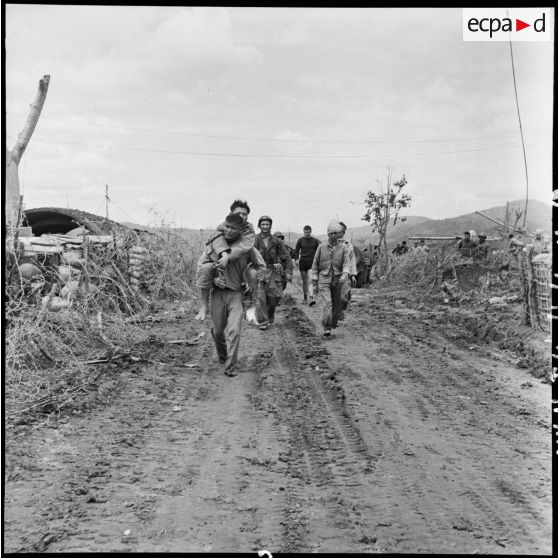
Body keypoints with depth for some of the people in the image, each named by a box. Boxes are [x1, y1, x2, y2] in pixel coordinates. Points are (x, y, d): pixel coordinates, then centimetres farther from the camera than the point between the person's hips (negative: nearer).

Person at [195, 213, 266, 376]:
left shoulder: (247, 247, -3)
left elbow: (260, 266, 11)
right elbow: (201, 263, 4)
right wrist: (213, 278, -10)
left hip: (236, 294, -2)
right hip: (218, 293, 2)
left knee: (234, 331, -12)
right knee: (217, 330, 13)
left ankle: (230, 367, -5)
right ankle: (222, 356, 41)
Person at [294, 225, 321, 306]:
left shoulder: (315, 241, 2)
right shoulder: (300, 240, 4)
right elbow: (296, 251, 10)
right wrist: (297, 259, -4)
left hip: (311, 263, -2)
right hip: (303, 263, 2)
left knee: (310, 281, -15)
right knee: (304, 281, 8)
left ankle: (311, 299, -24)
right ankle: (305, 298, 19)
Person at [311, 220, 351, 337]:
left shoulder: (344, 247, 0)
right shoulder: (321, 247, 2)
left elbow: (347, 264, -10)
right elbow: (315, 265, 6)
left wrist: (345, 275, -31)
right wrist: (314, 283, 2)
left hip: (337, 280, 1)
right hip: (323, 280, -1)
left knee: (336, 305, 8)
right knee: (326, 303, -16)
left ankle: (332, 325, 25)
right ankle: (326, 328, -17)